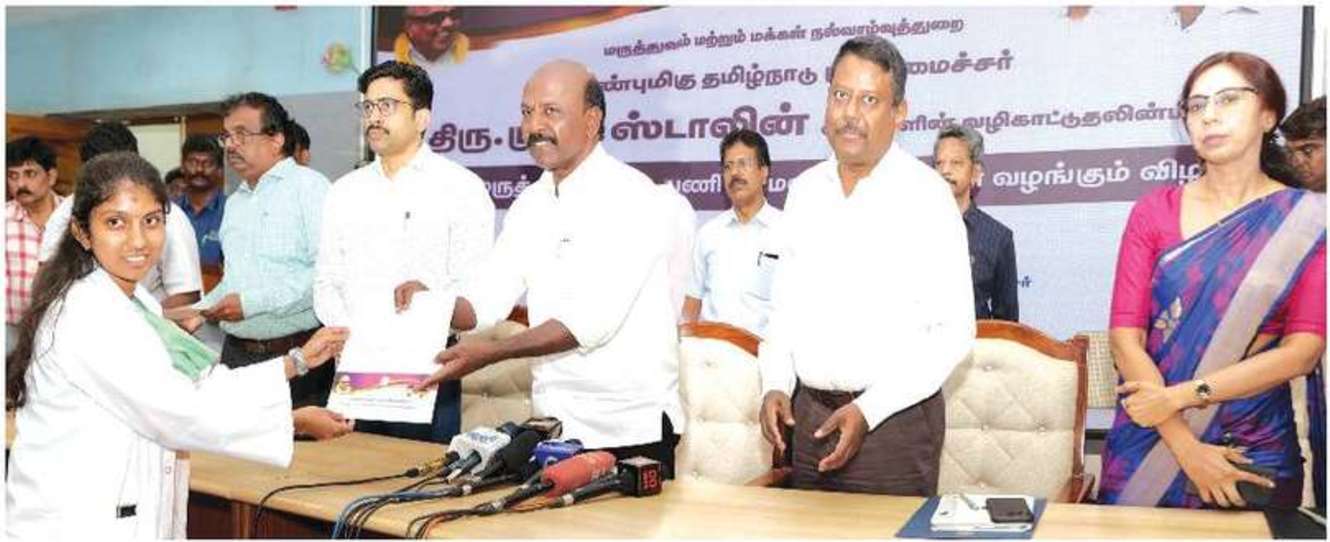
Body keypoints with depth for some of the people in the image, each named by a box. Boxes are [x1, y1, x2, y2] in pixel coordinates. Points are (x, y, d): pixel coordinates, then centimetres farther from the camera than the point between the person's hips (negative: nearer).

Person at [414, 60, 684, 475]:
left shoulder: (629, 197, -13)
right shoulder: (530, 204, 11)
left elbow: (593, 320, -23)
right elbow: (486, 299, 7)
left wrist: (490, 354, -27)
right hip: (554, 423, 6)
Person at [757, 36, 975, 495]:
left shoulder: (924, 195, -9)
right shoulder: (805, 190, 8)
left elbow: (954, 332, -11)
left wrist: (869, 411, -18)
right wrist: (775, 386, 0)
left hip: (894, 418, -5)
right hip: (809, 415, 5)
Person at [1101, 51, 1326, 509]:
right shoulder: (1154, 211, 0)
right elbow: (1125, 335, -7)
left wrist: (1181, 395, -16)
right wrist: (1186, 446, -16)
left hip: (1255, 455, 0)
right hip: (1146, 442, 1)